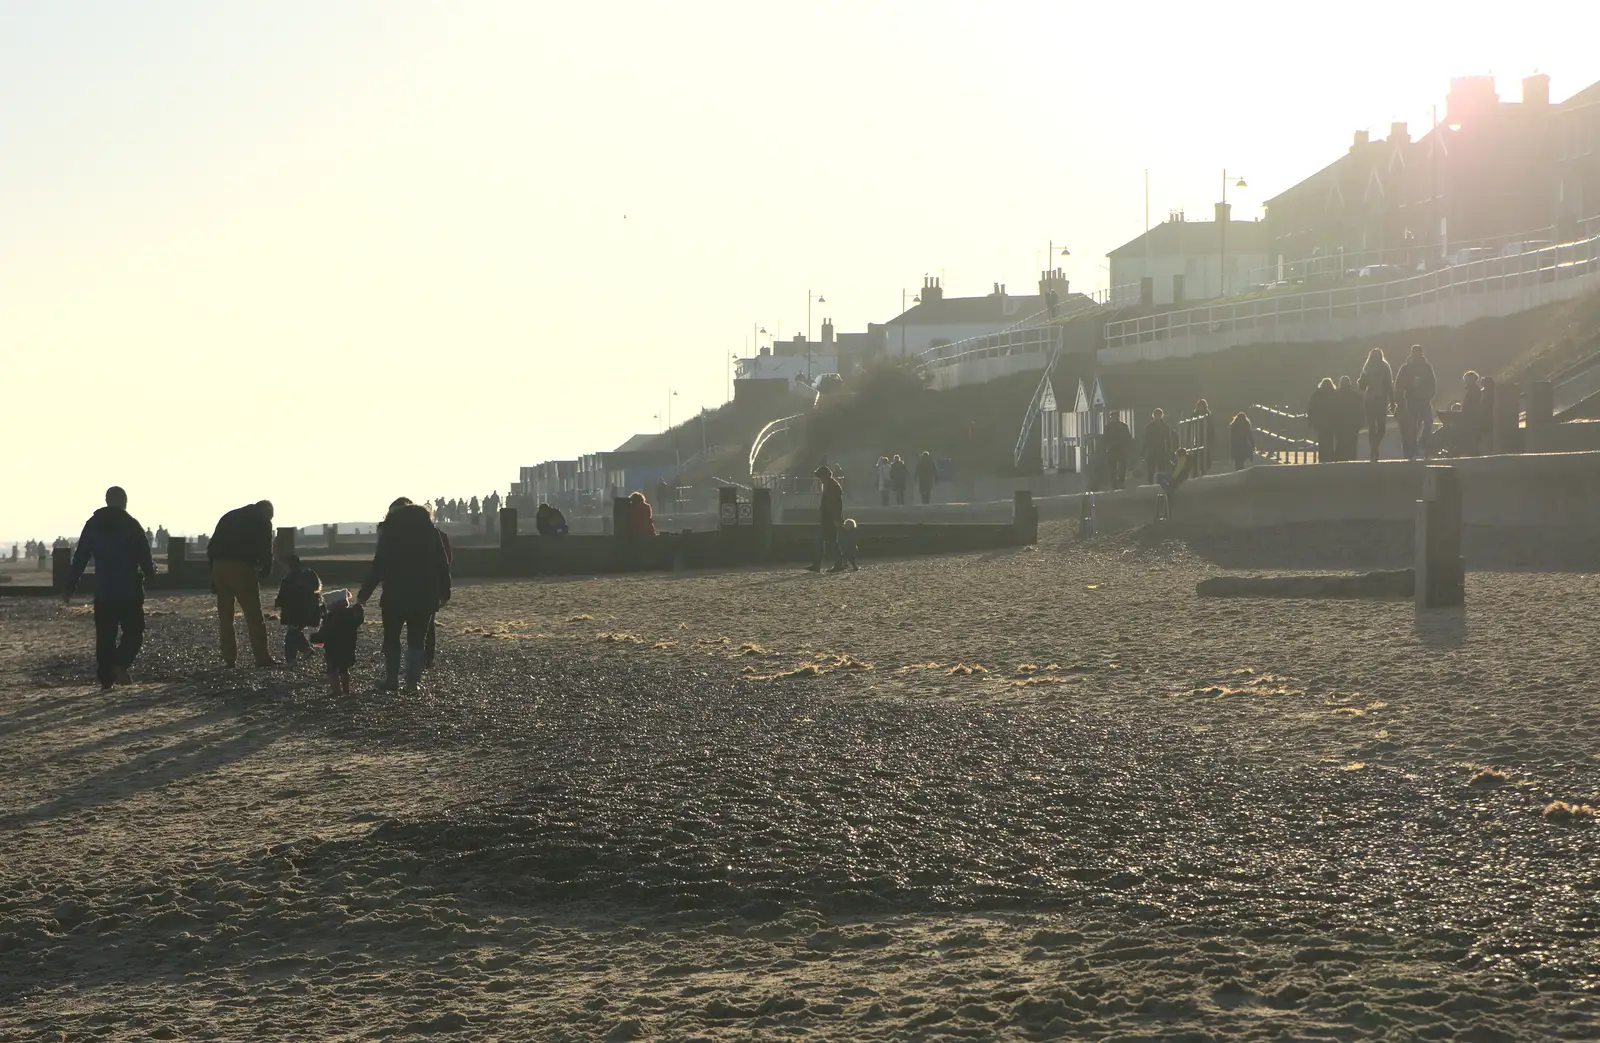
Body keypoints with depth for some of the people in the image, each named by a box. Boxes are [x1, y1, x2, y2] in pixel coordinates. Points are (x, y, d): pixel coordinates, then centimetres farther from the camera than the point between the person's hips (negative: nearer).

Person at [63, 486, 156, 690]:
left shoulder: (92, 525, 6)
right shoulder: (131, 525, -5)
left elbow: (80, 558, 5)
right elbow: (145, 557, -5)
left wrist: (70, 587, 8)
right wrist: (150, 572, 17)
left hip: (103, 592, 3)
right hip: (129, 591, -3)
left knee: (104, 636, 8)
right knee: (134, 632, 5)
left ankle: (105, 678, 4)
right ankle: (120, 665, -16)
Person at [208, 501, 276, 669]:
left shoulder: (229, 516, 23)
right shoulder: (263, 521, 8)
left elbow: (211, 547, 17)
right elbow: (265, 550, 1)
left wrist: (213, 572, 16)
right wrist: (265, 571, 17)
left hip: (219, 568, 5)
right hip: (243, 569, -5)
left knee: (225, 617, 11)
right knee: (254, 616, -1)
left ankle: (229, 657, 8)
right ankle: (261, 657, -6)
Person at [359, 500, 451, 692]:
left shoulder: (389, 532, -3)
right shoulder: (430, 531, 5)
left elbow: (378, 566, -7)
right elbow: (443, 565, 4)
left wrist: (364, 595, -2)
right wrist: (444, 593, 11)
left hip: (395, 596, -2)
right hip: (424, 596, 2)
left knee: (391, 639, 11)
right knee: (417, 640, 8)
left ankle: (392, 681, 7)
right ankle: (413, 682, 1)